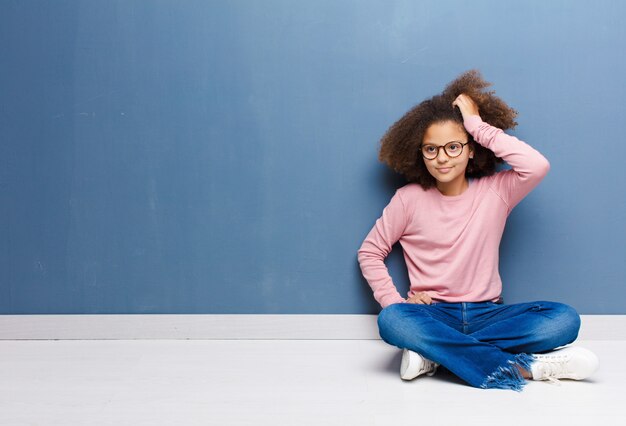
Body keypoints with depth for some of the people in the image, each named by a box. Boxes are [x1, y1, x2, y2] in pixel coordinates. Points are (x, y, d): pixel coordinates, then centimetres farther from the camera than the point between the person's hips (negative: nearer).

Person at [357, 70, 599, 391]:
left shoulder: (495, 191, 0)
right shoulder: (408, 199, 1)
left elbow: (537, 165, -20)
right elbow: (370, 252, 7)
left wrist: (477, 124, -12)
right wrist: (395, 301, -9)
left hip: (487, 313, 1)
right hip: (433, 315, -1)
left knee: (564, 319, -24)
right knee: (391, 321, -35)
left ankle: (434, 352, -25)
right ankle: (522, 366, -31)